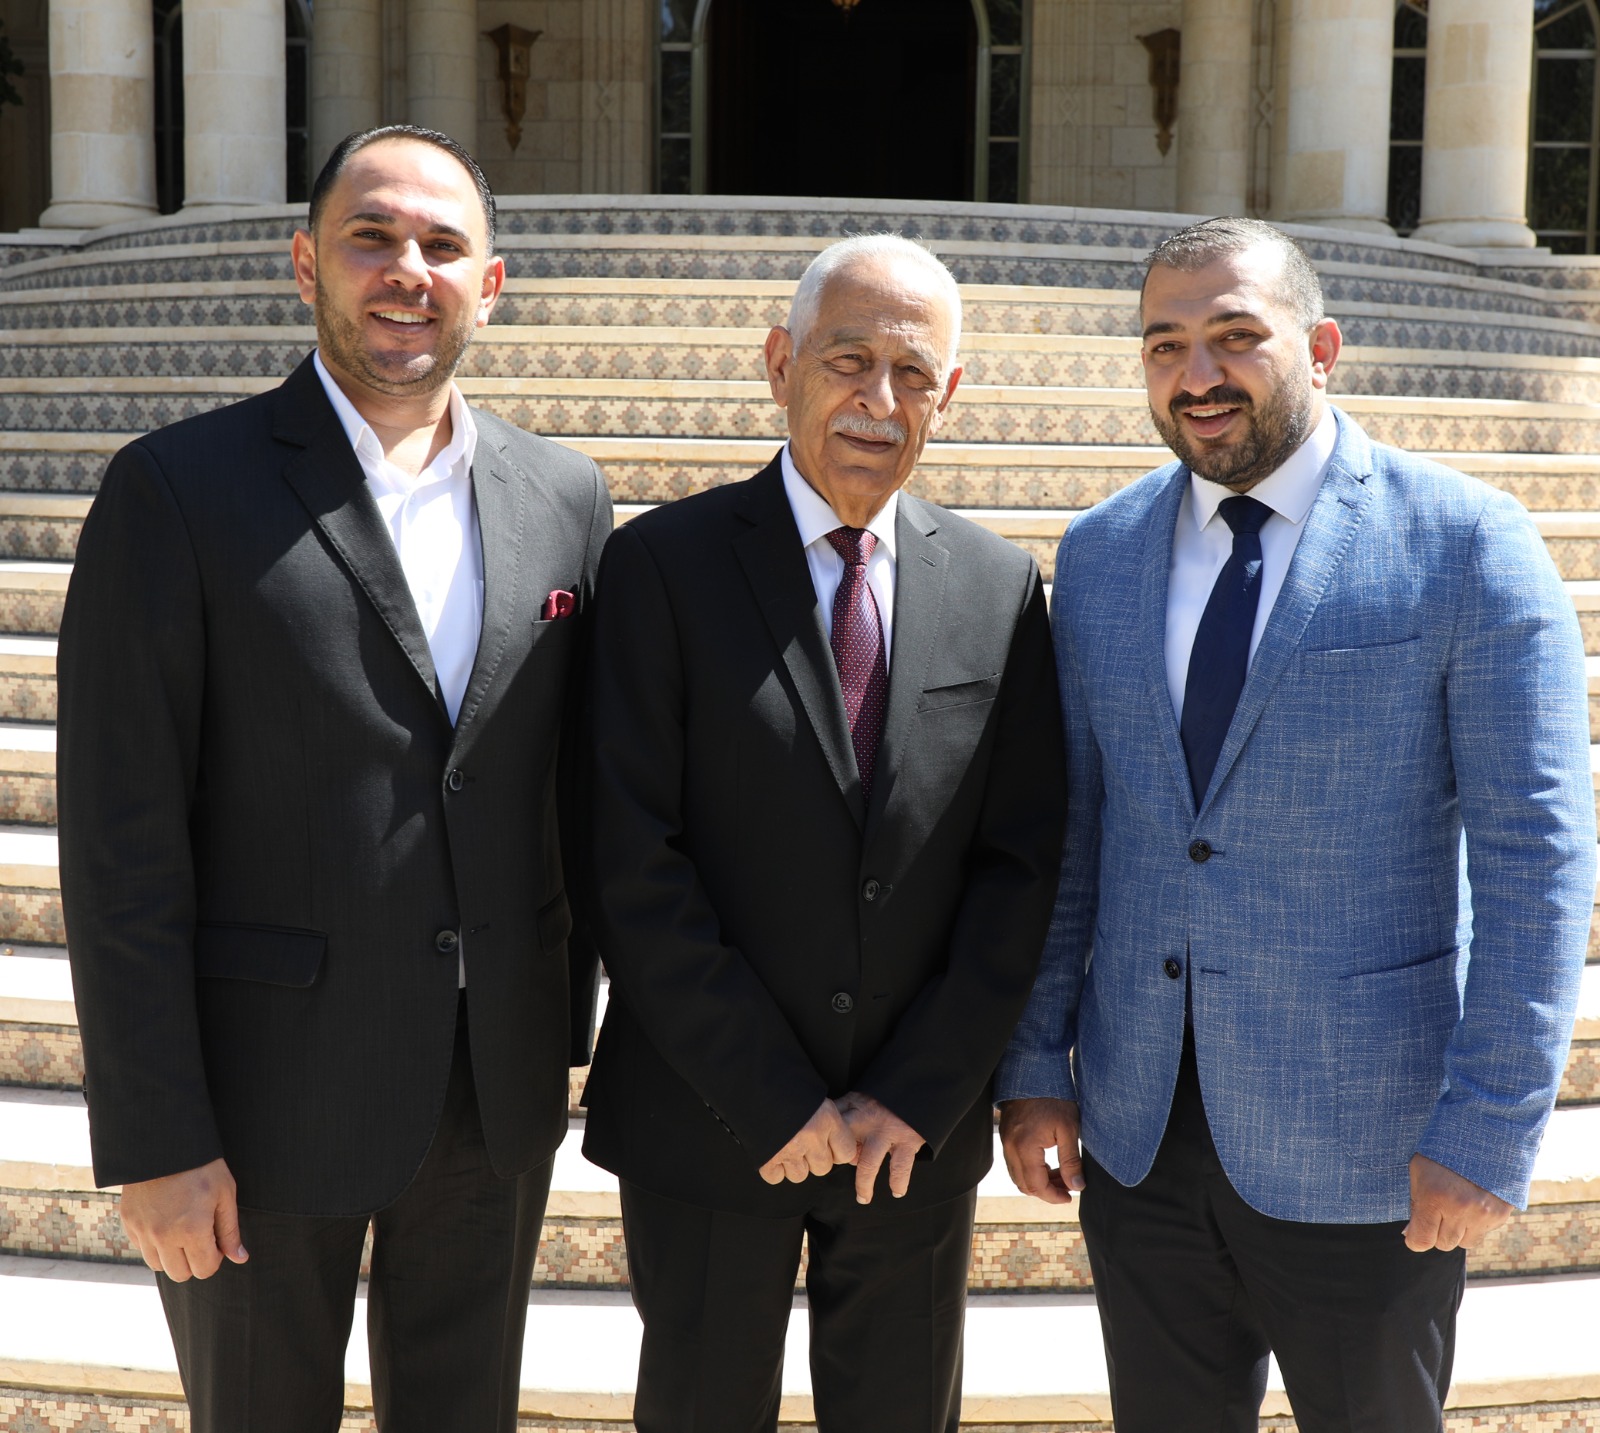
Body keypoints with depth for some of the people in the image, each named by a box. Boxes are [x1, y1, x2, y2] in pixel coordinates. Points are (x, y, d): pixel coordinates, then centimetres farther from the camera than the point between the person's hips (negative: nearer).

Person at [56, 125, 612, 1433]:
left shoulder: (565, 499, 3)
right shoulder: (181, 491, -10)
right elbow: (122, 848, -12)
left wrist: (566, 1026, 10)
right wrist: (155, 1141, -13)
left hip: (499, 1088, 4)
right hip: (268, 1093, -4)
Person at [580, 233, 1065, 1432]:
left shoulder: (1002, 588, 2)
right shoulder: (664, 565, -8)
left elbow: (1022, 862, 0)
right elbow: (637, 866, -12)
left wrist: (916, 1096, -7)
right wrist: (774, 1104, -12)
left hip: (919, 1129, 2)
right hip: (708, 1124, -2)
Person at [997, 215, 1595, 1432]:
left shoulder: (1465, 543, -9)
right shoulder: (1099, 555, 5)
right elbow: (1068, 828, 8)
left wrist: (1493, 1130, -15)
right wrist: (1035, 1063, 5)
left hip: (1367, 1145, -3)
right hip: (1137, 1126, 4)